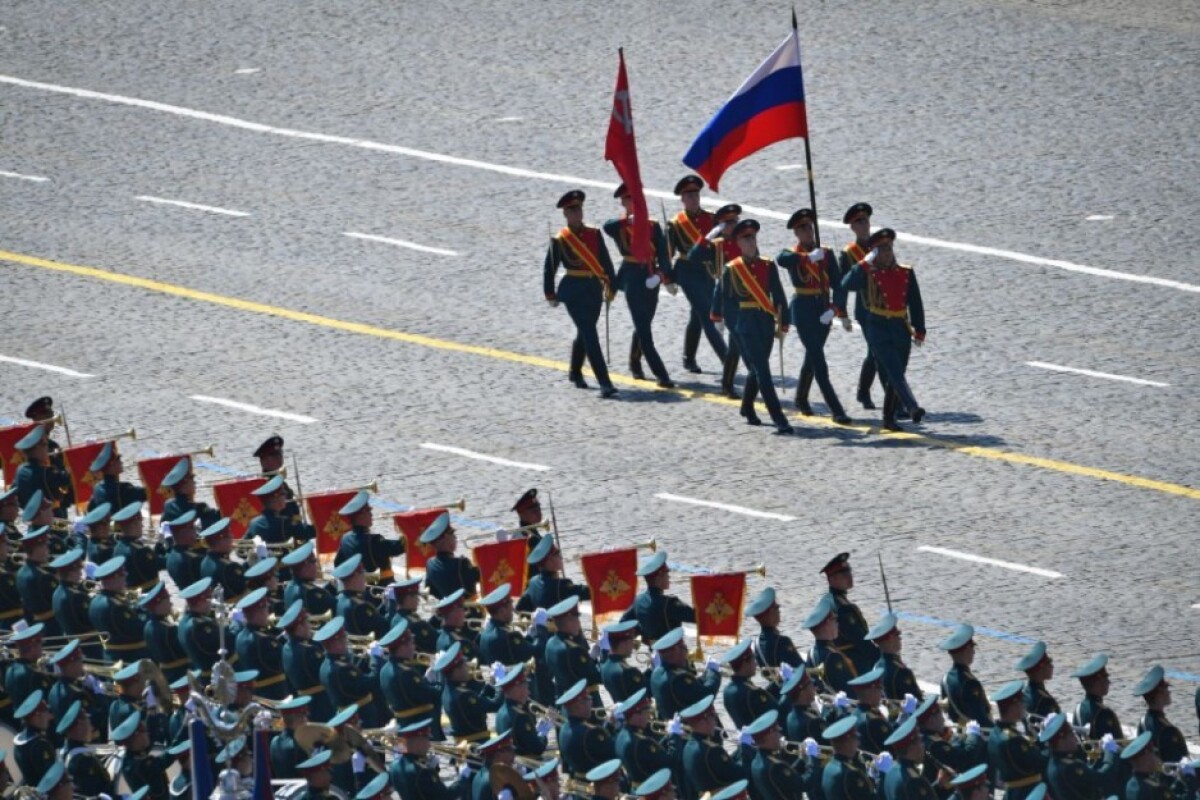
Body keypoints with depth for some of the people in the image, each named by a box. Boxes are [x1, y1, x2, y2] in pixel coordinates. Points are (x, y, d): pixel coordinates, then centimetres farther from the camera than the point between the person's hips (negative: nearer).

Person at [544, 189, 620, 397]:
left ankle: (575, 372, 41)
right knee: (590, 334, -12)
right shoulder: (559, 240, -5)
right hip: (574, 290, -5)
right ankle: (604, 383, -17)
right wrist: (551, 294, 1)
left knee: (585, 333, 18)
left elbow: (606, 262, 9)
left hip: (594, 288, 5)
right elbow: (549, 269, 0)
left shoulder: (594, 235, 5)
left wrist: (611, 287, 6)